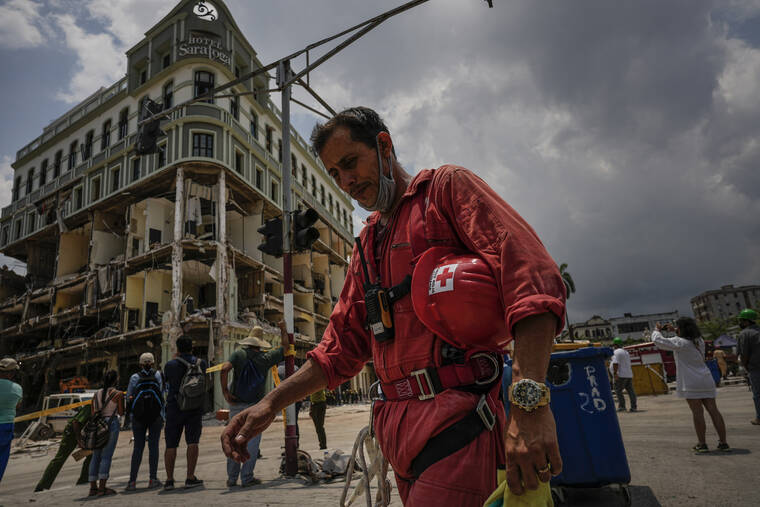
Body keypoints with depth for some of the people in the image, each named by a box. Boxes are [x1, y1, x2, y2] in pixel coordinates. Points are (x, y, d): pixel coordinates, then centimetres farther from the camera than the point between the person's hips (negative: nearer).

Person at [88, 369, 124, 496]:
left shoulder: (96, 394, 13)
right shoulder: (118, 394, -4)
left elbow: (93, 412, 12)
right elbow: (121, 412, -2)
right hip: (111, 423, -6)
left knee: (96, 456, 10)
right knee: (106, 456, -6)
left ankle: (93, 487, 10)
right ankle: (102, 488, -9)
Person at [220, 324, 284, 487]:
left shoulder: (239, 354, -2)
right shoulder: (266, 358, -2)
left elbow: (224, 369, -17)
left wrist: (225, 392, -9)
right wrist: (283, 330, 20)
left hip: (236, 405, 2)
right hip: (255, 406, -2)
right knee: (253, 441, 5)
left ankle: (232, 478, 17)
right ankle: (247, 477, 6)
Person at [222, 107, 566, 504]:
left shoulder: (446, 187, 0)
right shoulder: (367, 244, 22)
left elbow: (531, 275, -15)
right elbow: (343, 344, 20)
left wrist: (529, 401, -25)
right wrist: (271, 403, 10)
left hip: (455, 420, -7)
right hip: (398, 427, 7)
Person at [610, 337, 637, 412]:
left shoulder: (617, 352, -10)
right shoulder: (626, 351, 19)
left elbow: (615, 363, -20)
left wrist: (615, 373, -20)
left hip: (621, 375, -9)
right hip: (629, 375, 9)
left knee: (618, 391, -4)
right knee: (630, 391, 6)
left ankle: (621, 406, -7)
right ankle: (633, 407, 6)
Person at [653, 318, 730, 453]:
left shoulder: (680, 343, -10)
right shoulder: (699, 341, 13)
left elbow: (658, 341, -6)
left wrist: (657, 331, 12)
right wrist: (674, 331, 31)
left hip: (691, 382, -7)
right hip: (707, 380, 7)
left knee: (697, 411, -4)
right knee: (713, 410, 6)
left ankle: (702, 444, 1)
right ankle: (723, 443, 8)